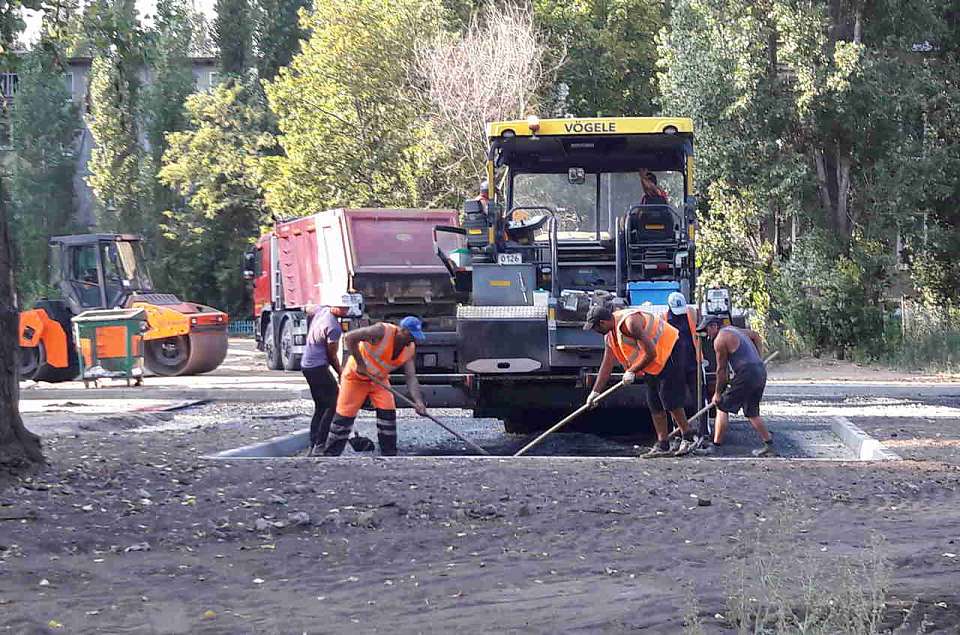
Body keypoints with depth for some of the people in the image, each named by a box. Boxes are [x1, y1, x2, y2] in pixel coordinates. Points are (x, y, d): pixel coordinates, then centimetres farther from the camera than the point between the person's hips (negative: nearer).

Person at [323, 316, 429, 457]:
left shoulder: (410, 349, -11)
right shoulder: (382, 331, -30)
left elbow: (411, 377, -14)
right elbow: (349, 338, -30)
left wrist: (418, 402, -28)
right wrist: (360, 363, -28)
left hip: (379, 379, 5)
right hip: (356, 375, -5)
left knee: (388, 413, -9)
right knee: (344, 416, -3)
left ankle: (389, 456, 0)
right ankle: (330, 454, 7)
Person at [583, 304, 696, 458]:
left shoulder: (630, 322, -28)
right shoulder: (609, 336, 2)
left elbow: (651, 353, -27)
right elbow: (606, 365, 9)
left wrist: (632, 372, -18)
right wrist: (595, 392, 7)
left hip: (668, 353, -9)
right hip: (652, 364, 9)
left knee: (670, 400, -11)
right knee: (654, 404, 6)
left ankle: (687, 439, 0)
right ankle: (662, 446, 8)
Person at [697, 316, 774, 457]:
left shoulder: (720, 339, -7)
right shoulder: (735, 330, 20)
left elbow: (721, 369, -5)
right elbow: (755, 336, 38)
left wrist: (718, 393, 4)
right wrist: (756, 359, 33)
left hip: (746, 374, -9)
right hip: (761, 372, 9)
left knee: (722, 407, 1)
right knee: (752, 412, 19)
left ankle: (716, 444, -4)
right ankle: (769, 444, 17)